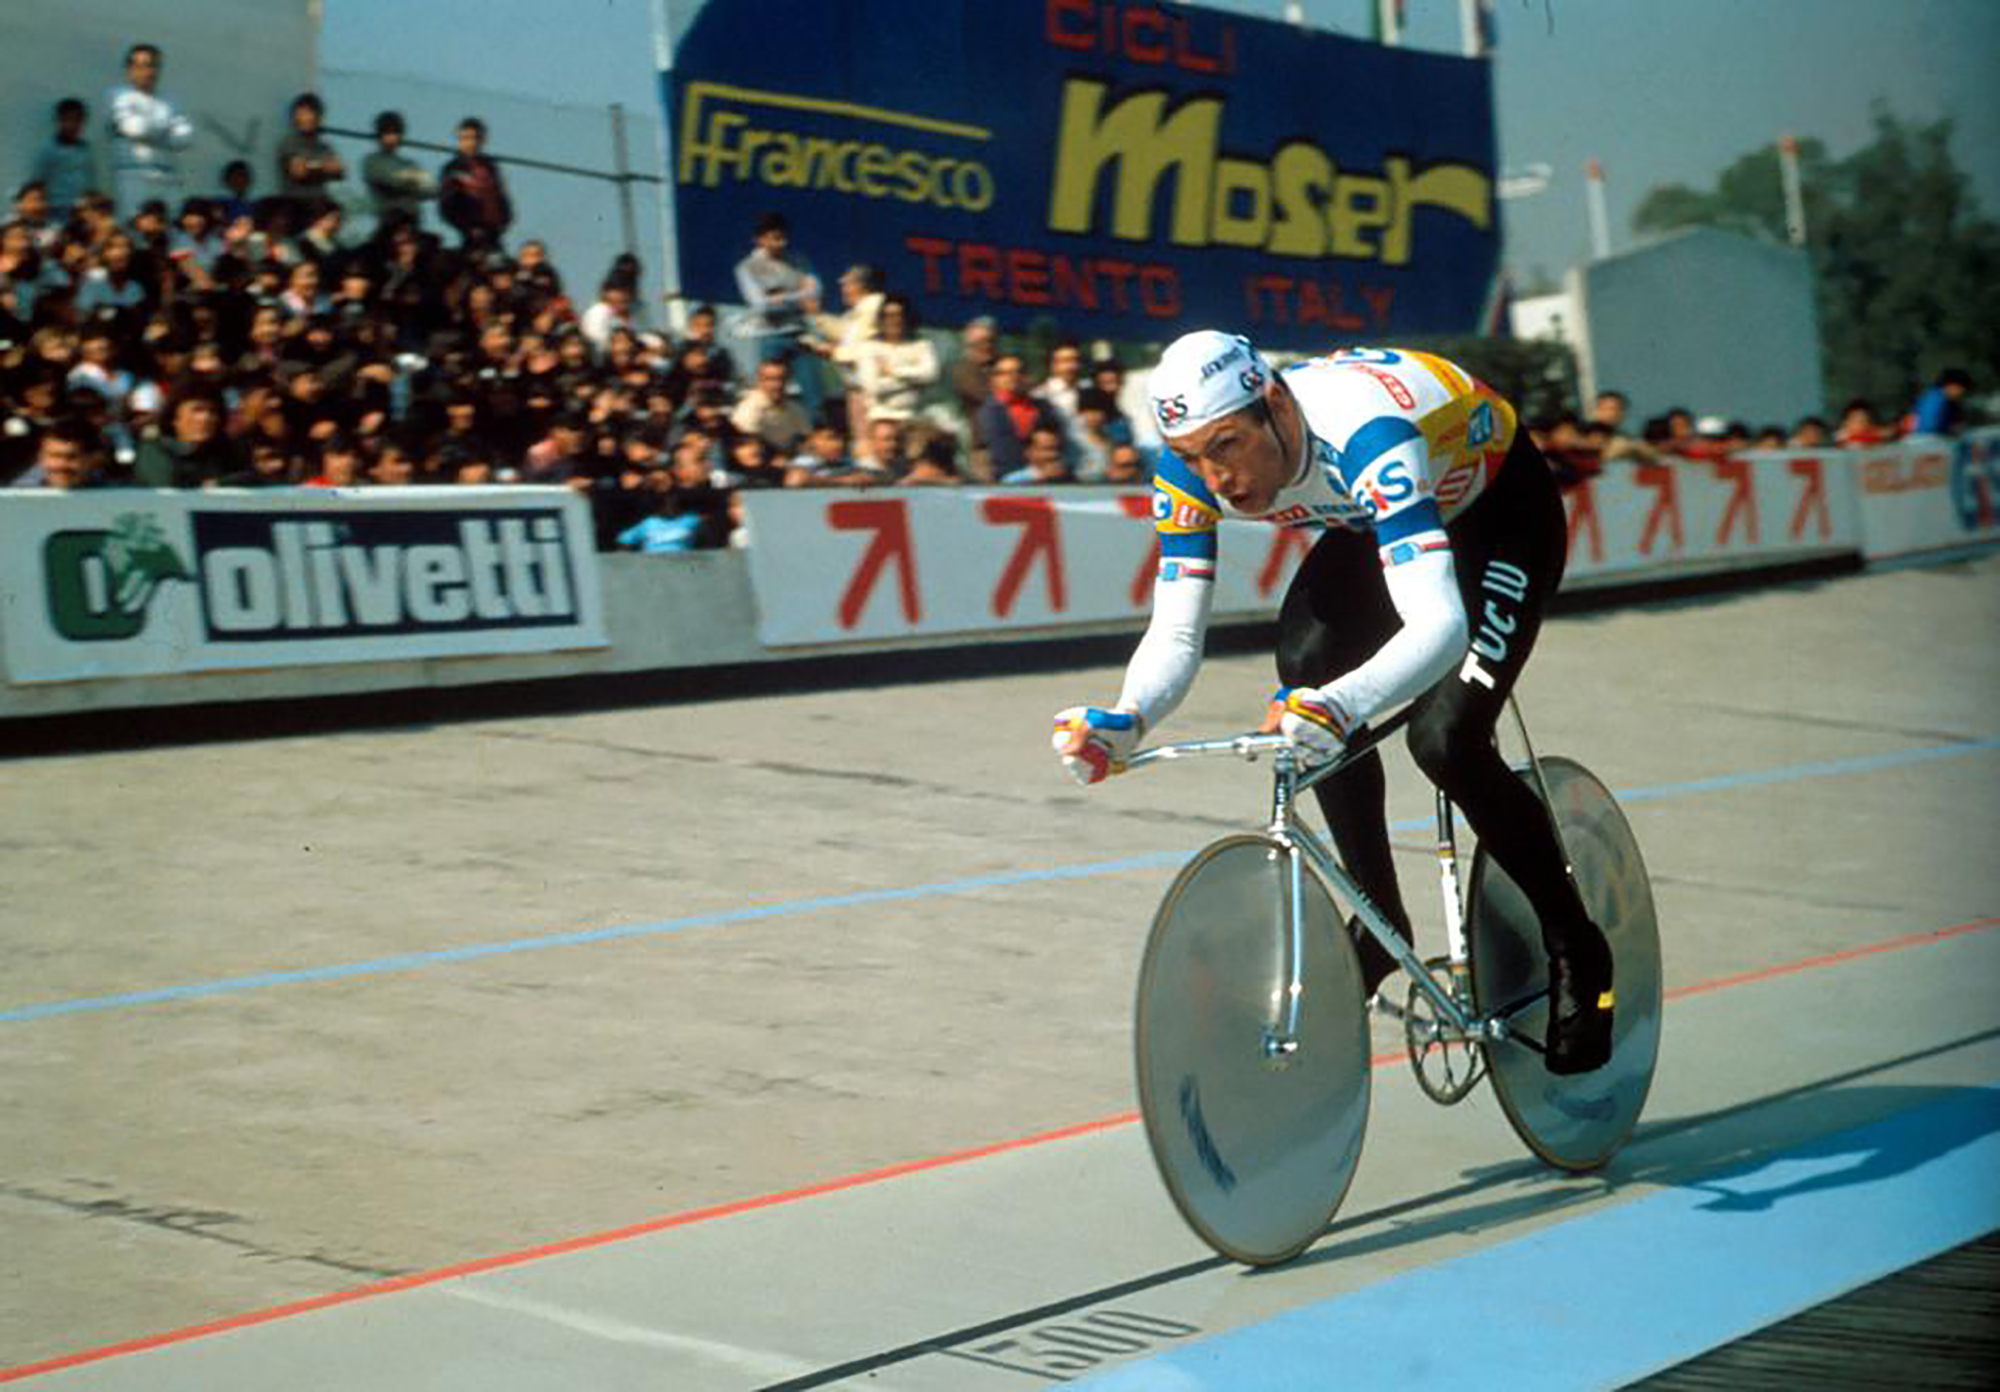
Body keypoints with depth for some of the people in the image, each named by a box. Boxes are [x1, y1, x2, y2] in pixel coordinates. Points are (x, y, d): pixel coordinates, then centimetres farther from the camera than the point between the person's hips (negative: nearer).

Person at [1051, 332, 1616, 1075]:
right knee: (1306, 665, -20)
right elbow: (1175, 633, -24)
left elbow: (1440, 623, -53)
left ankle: (1577, 952, 2)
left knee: (1445, 740, -20)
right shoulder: (1191, 469, -25)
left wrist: (1343, 703, -71)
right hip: (1370, 521, 6)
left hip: (1500, 504, -6)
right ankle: (1381, 922, -2)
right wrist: (1126, 719, -45)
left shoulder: (1362, 436, -43)